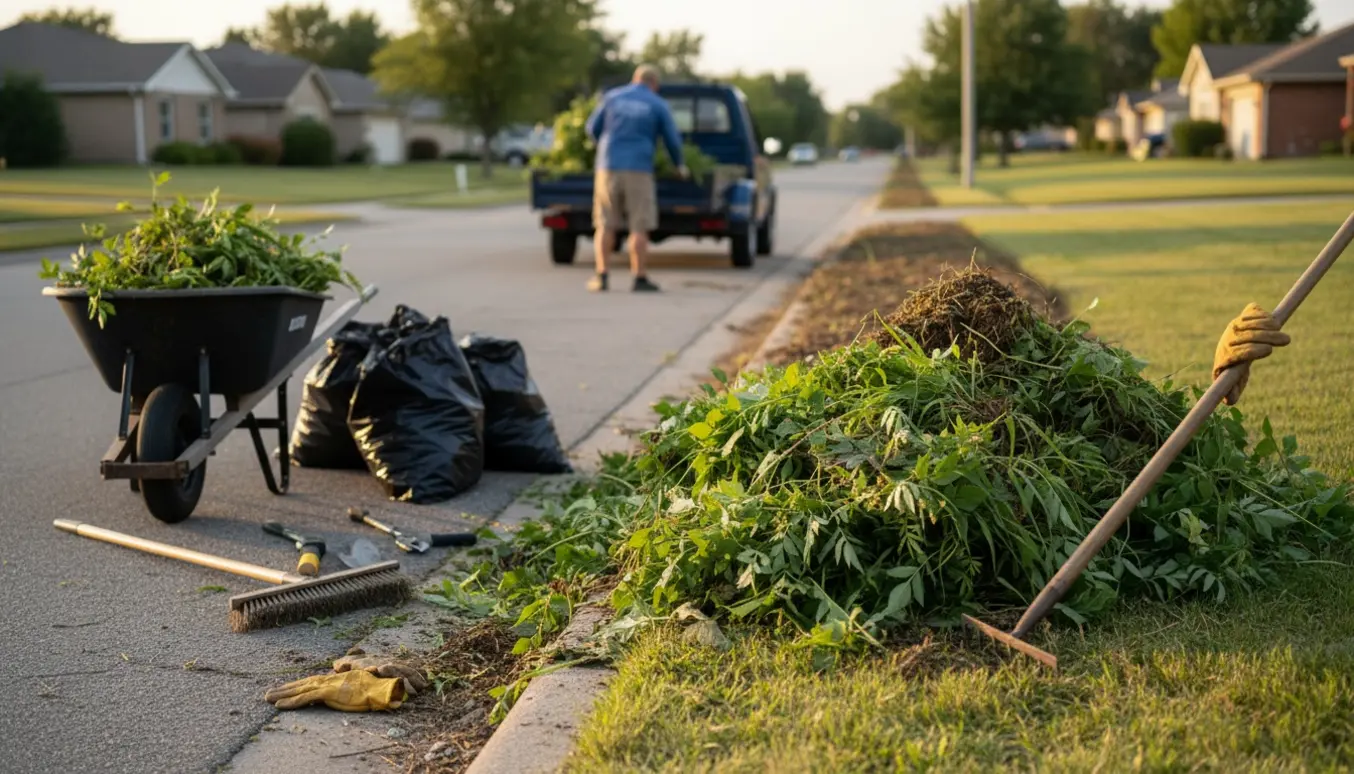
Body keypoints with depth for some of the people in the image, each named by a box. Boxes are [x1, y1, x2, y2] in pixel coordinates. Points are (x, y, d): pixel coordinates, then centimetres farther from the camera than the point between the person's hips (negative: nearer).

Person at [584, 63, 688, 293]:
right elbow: (672, 140, 5)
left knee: (605, 225, 6)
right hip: (638, 170, -2)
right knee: (639, 227, 0)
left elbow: (593, 128, 13)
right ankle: (640, 279, -3)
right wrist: (680, 164, 24)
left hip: (609, 167, 2)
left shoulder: (611, 96, 9)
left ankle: (601, 276, 1)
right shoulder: (658, 105, 4)